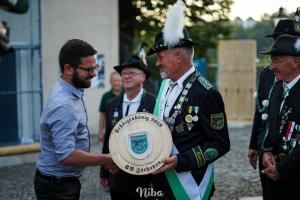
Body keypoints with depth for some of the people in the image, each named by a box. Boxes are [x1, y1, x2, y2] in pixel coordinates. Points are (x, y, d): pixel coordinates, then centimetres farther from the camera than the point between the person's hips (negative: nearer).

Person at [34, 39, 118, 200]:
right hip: (57, 186, -9)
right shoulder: (64, 105, -27)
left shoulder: (70, 93, 4)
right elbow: (66, 155, -31)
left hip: (65, 181, 9)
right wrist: (106, 160, -24)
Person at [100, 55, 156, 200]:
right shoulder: (112, 105, 6)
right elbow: (107, 139, 11)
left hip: (145, 179, -4)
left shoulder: (155, 104, -9)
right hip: (117, 178, 4)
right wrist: (104, 173, 12)